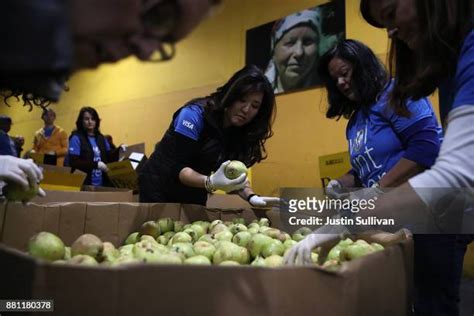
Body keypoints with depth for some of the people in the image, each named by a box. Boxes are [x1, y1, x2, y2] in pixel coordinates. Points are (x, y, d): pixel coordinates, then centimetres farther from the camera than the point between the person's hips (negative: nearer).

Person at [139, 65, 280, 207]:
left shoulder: (241, 133, -6)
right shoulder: (195, 114, -24)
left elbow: (236, 174, -5)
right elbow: (176, 168, -27)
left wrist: (252, 197, -24)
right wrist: (211, 182, -42)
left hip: (195, 200, 6)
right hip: (159, 192, -5)